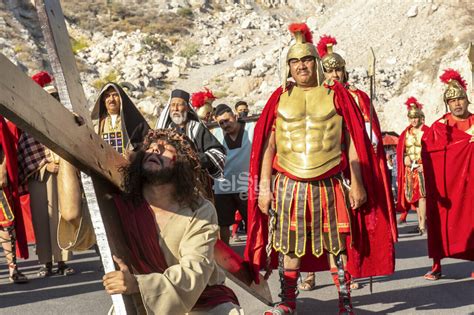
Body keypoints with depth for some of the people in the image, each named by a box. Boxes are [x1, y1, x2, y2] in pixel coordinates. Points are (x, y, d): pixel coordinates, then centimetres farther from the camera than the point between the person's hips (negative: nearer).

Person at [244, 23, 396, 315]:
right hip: (289, 185, 2)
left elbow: (353, 141, 2)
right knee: (289, 243, 8)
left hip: (330, 184, -1)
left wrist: (357, 182, -4)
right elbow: (267, 145, 6)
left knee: (336, 243, 5)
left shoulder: (336, 94, 3)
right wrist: (263, 186, 1)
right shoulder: (280, 98, 7)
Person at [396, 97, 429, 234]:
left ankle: (422, 224, -14)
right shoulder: (406, 133, 11)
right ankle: (421, 222, 16)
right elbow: (400, 150, 12)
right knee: (414, 195, 7)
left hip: (423, 168, -5)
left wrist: (425, 165, -17)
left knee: (422, 194, -13)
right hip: (409, 169, 5)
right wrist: (405, 158, -7)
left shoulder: (426, 132, -4)